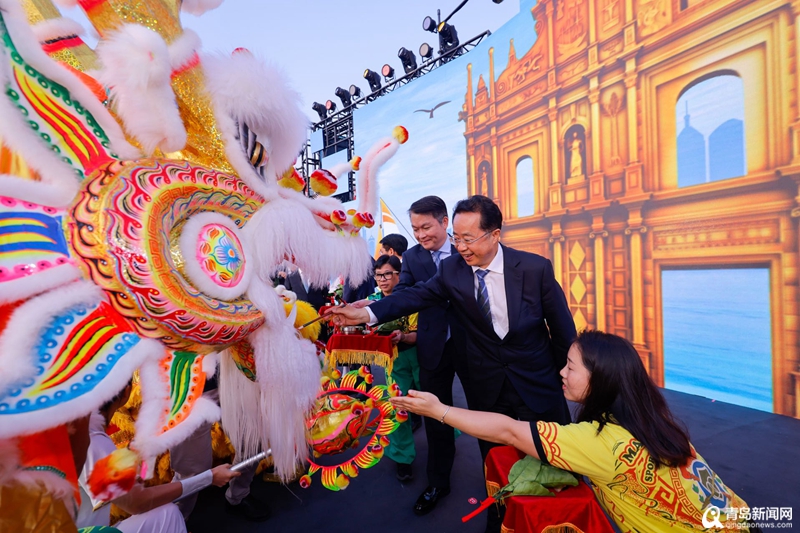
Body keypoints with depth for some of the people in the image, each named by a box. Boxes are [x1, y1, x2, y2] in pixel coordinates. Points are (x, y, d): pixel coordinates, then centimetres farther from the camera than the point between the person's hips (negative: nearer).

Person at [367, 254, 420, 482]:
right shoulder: (372, 300, 2)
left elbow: (421, 333, -13)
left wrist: (402, 336, -32)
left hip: (419, 355, -2)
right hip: (394, 360, 2)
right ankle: (403, 457, 22)